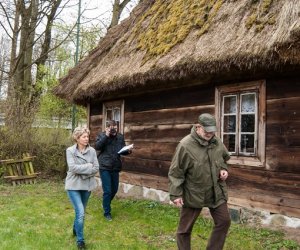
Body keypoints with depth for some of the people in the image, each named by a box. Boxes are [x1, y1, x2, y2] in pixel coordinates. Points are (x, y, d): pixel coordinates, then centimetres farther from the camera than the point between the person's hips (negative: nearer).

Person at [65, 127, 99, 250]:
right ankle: (80, 240, 6)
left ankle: (75, 230, 46)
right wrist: (88, 167, -17)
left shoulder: (92, 150, -2)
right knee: (80, 212, -11)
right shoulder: (70, 150, -9)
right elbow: (73, 167, -20)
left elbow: (96, 168, -5)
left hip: (87, 185, 4)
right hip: (74, 185, -4)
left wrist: (83, 173, -16)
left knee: (80, 212, 18)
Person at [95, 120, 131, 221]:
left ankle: (106, 204, 42)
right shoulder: (102, 135, -3)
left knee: (114, 189, 15)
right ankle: (107, 212, 13)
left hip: (115, 167, 5)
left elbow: (123, 151, 11)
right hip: (104, 167, -4)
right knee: (107, 190, -3)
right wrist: (106, 136, -24)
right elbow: (97, 146, -20)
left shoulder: (120, 137, 6)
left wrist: (128, 151, -11)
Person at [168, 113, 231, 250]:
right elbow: (175, 172, -15)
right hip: (193, 194, -5)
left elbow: (224, 159, 20)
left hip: (216, 192, 5)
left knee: (224, 221, 10)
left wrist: (223, 169, -1)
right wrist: (176, 194, -16)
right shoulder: (185, 145, -20)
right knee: (185, 228, 8)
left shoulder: (217, 142, -1)